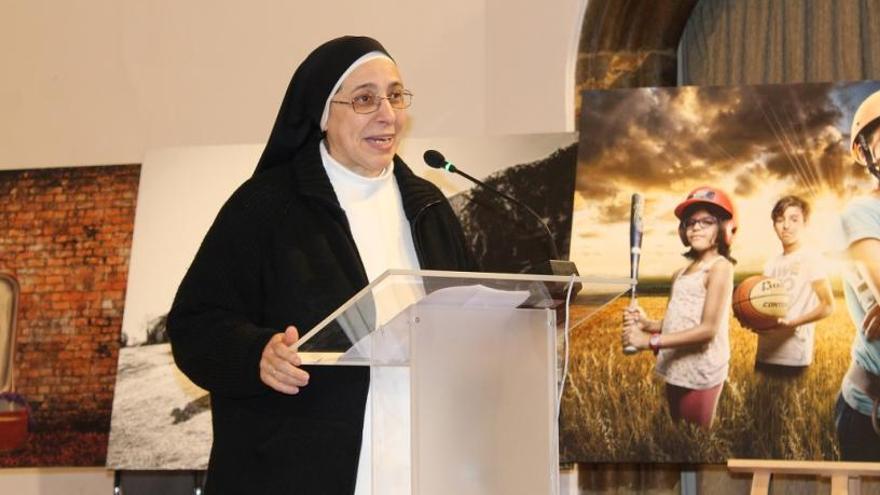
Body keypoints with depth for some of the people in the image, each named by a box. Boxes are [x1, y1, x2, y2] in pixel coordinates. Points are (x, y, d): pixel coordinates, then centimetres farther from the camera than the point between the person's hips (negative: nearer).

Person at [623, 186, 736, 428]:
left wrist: (650, 341, -18)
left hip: (700, 374, -7)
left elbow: (708, 329, -17)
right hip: (675, 372, 8)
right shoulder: (682, 272, 14)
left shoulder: (720, 266, -10)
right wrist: (647, 324, -7)